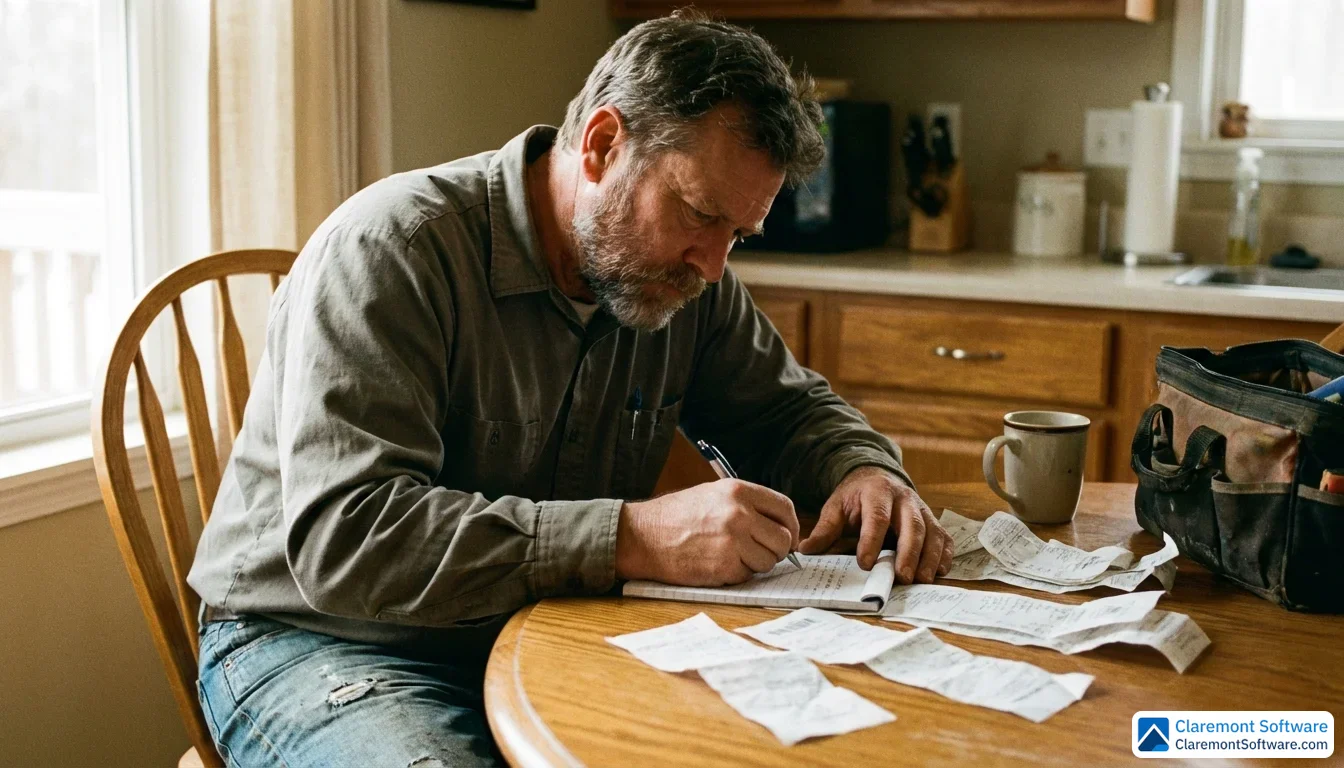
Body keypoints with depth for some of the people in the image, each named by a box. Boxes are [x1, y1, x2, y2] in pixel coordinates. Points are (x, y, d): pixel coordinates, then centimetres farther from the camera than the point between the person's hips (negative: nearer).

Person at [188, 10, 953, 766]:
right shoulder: (391, 247, -20)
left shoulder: (684, 277, 0)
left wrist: (863, 467, -8)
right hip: (327, 642, -3)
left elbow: (789, 406, 17)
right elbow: (344, 536, -30)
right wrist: (633, 539, -34)